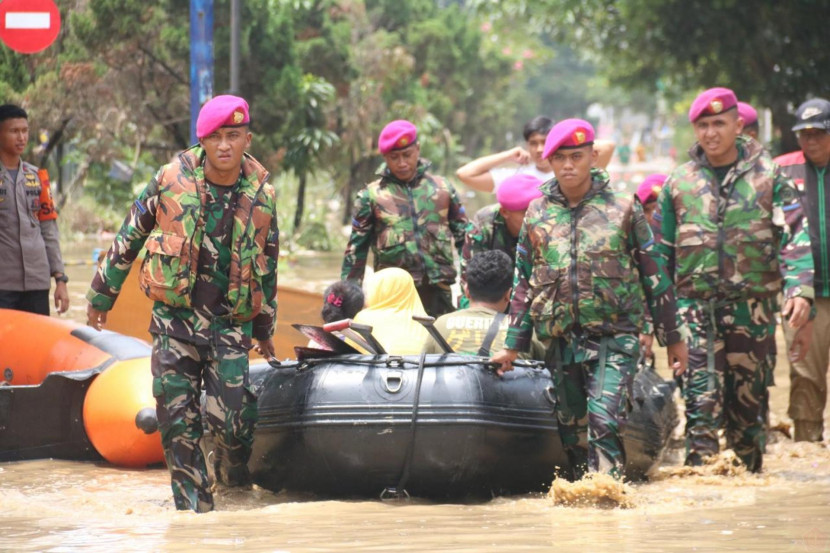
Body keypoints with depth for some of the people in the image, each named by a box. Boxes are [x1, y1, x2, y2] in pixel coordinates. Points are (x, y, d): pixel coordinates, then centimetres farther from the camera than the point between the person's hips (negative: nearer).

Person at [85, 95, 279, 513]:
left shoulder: (261, 193, 1)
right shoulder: (172, 179, -5)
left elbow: (267, 263, 13)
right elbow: (129, 237, 6)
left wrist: (264, 330, 19)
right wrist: (102, 294, 10)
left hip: (231, 321, 0)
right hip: (175, 315, 0)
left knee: (232, 416, -8)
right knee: (178, 417, -4)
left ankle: (233, 470, 22)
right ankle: (193, 504, 7)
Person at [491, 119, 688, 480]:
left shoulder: (622, 207, 2)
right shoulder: (537, 214, 10)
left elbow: (653, 274, 6)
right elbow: (524, 282, 15)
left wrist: (672, 337, 6)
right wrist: (513, 345, 12)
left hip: (615, 337, -4)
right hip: (561, 340, 4)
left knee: (604, 420, -19)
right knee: (572, 431, 7)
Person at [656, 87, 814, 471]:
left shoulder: (767, 175, 4)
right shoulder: (679, 183, 9)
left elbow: (795, 236, -3)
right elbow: (662, 252, 14)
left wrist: (799, 289, -18)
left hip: (753, 305, 0)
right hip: (697, 305, 0)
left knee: (749, 397, 6)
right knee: (702, 397, -10)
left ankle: (749, 474, 18)